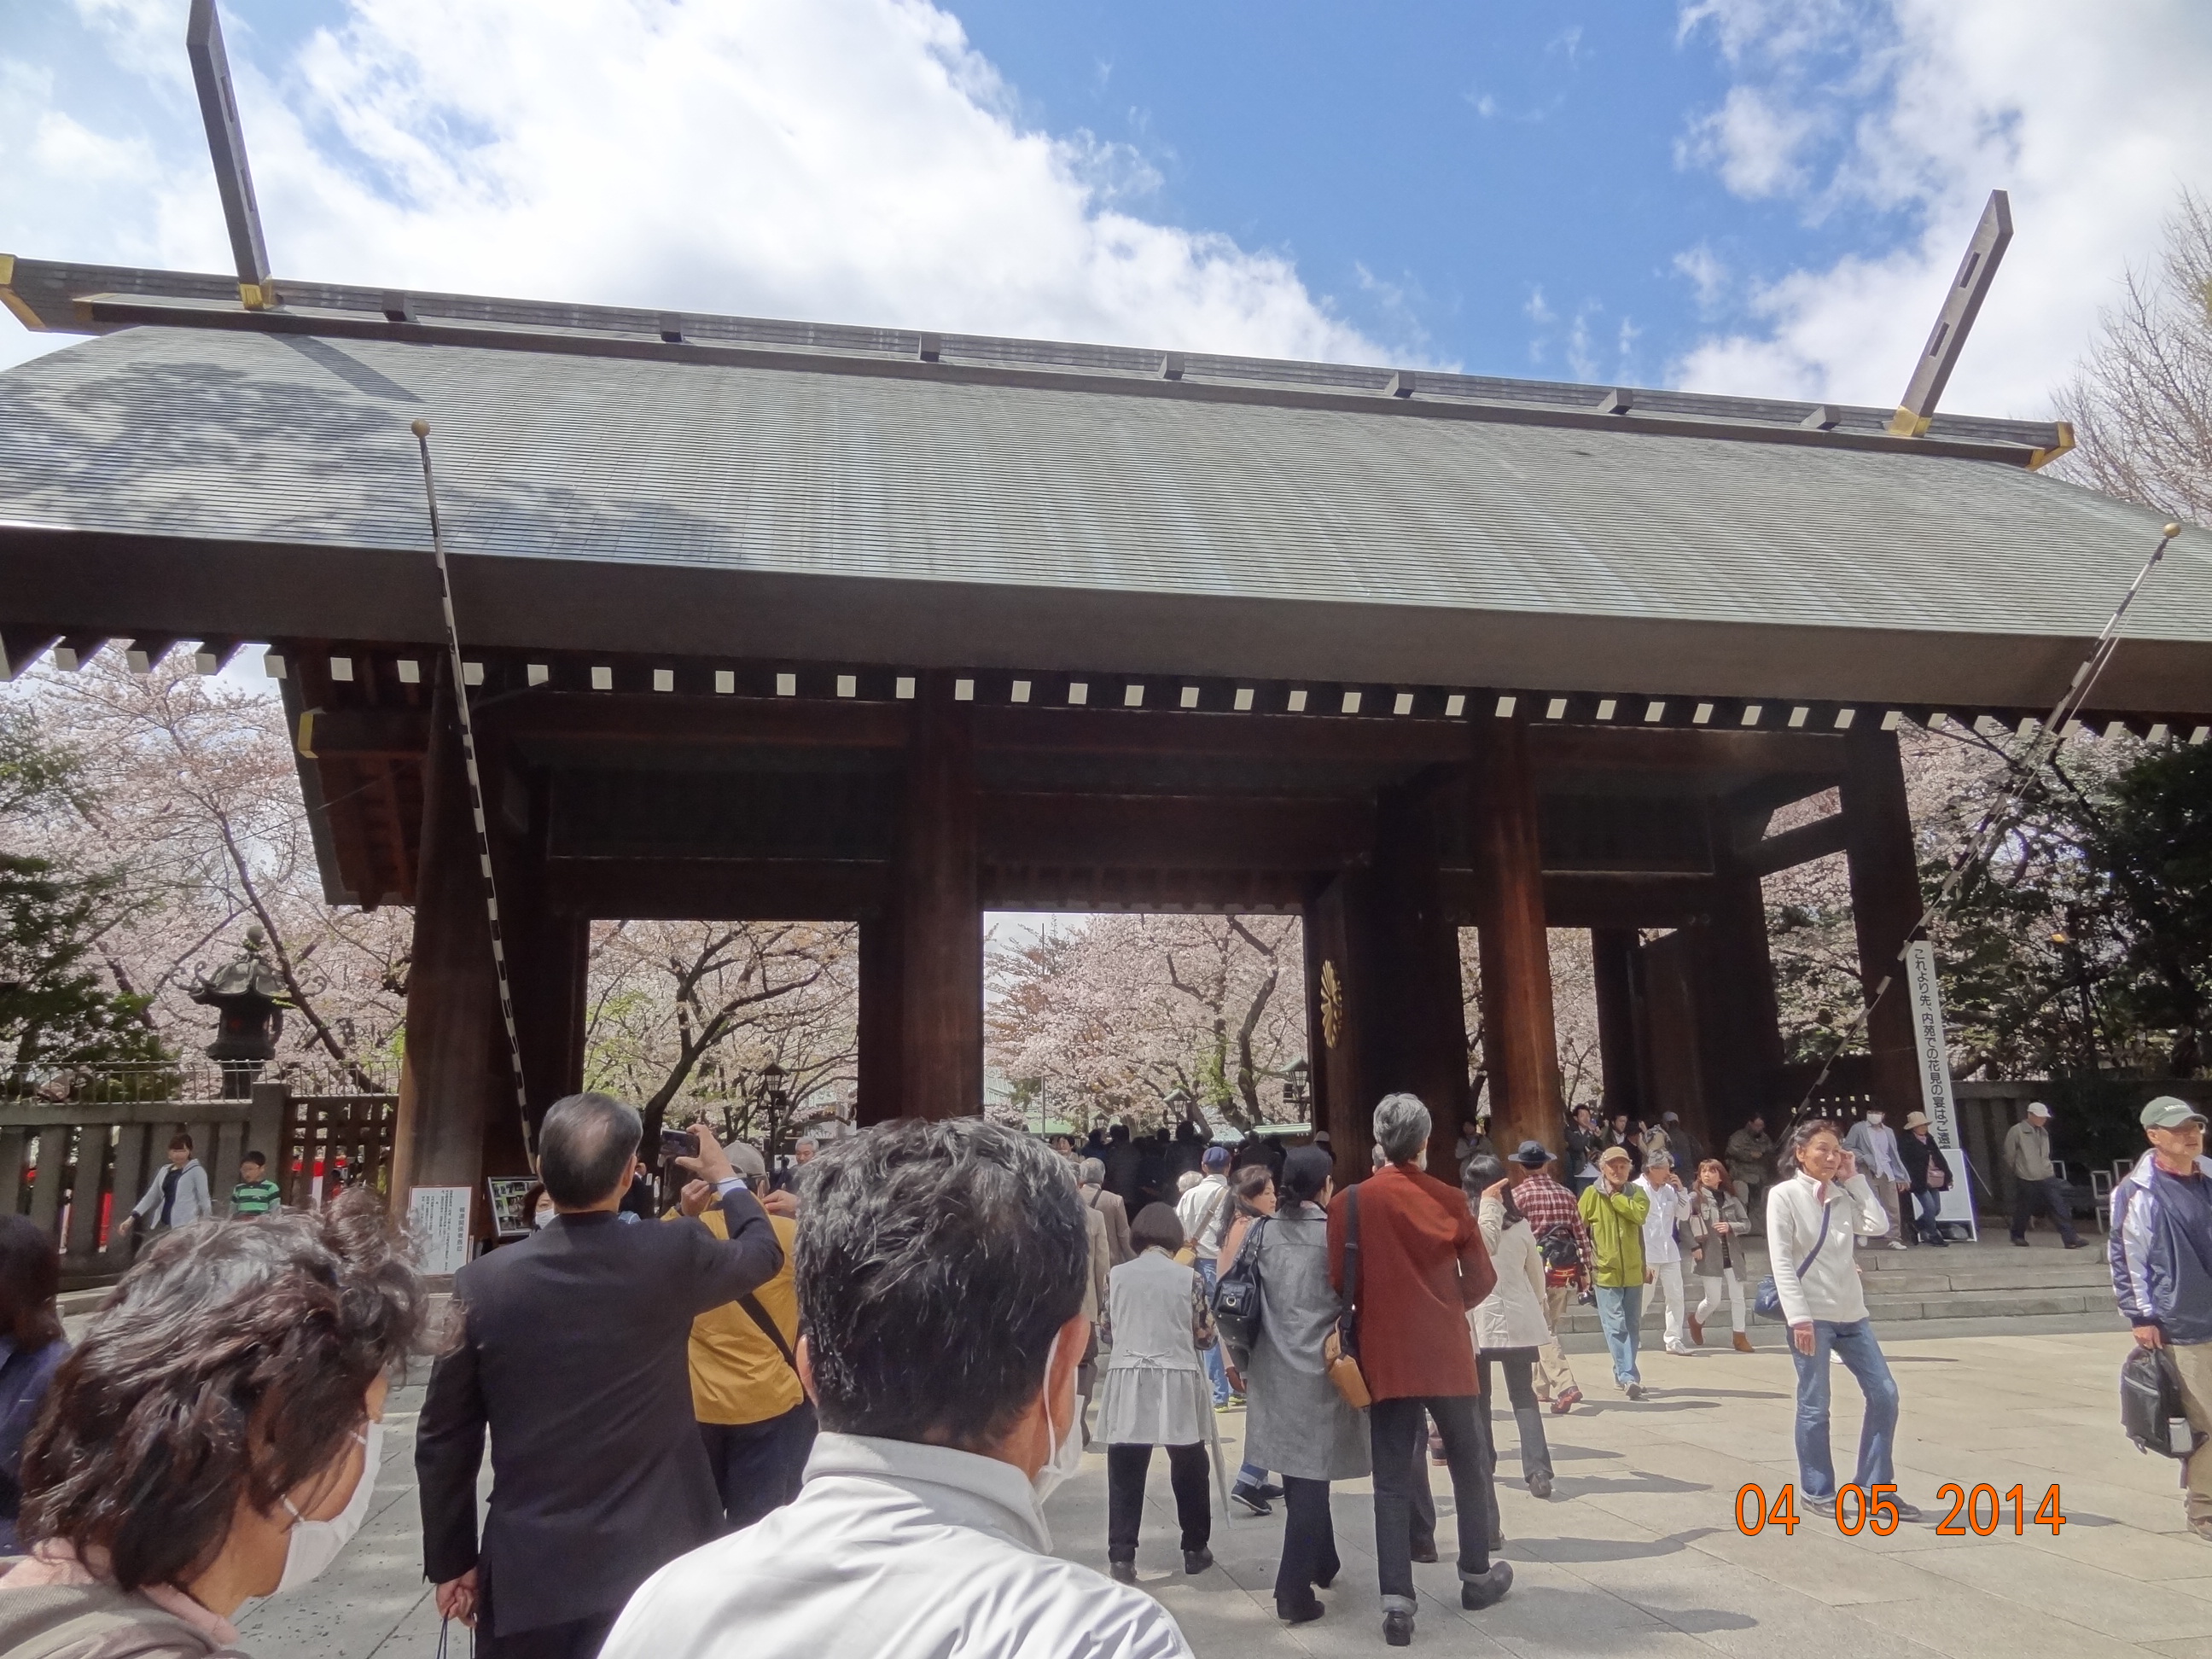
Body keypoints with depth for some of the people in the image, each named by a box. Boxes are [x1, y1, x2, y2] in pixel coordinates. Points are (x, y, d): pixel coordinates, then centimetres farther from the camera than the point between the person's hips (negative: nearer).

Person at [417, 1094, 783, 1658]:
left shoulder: (480, 1284, -9)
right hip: (654, 1561, 0)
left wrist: (452, 1561, 11)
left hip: (527, 1573, 1)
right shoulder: (674, 1254, -12)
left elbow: (444, 1441, -2)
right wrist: (726, 1177, 27)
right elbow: (763, 1250, 10)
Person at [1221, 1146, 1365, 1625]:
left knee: (1297, 1471, 18)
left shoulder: (1261, 1233, 2)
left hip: (1273, 1371, 4)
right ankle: (1294, 1591, 2)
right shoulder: (1334, 1233, -9)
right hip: (1321, 1370, -4)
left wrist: (1241, 1361, 14)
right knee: (1310, 1476, 2)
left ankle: (1322, 1564, 34)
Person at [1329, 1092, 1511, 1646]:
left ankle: (1396, 1602, 1)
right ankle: (1477, 1576, 32)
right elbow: (1481, 1280, 0)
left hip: (1386, 1358, -1)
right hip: (1447, 1355, 1)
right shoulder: (1449, 1200, -5)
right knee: (1468, 1467, 20)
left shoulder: (1351, 1203, -8)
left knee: (1392, 1483, 5)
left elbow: (1341, 1285, -6)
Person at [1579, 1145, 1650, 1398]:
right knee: (1616, 1326, -12)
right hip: (1605, 1271, -4)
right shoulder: (1592, 1195, -3)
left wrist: (1615, 1196, -12)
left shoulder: (1637, 1192, 6)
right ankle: (1629, 1377, -12)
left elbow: (1639, 1214, -15)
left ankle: (1623, 1373, 27)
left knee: (1632, 1326, 13)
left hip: (1633, 1271, 4)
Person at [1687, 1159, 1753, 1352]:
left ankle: (1740, 1337, 17)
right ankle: (1696, 1320, 30)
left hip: (1732, 1255, 4)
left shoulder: (1731, 1198, 8)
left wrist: (1730, 1226, -12)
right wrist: (1694, 1247, -20)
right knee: (1714, 1300, 0)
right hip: (1709, 1256, -4)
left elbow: (1747, 1224, 6)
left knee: (1737, 1297, 5)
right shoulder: (1695, 1197, -5)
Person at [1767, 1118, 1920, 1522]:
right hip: (1811, 1316, -6)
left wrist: (1854, 1178, -1)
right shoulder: (1785, 1195, -6)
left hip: (1851, 1313, 6)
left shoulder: (1843, 1195, 10)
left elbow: (1879, 1226, -5)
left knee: (1884, 1394, 5)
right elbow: (1781, 1261, -12)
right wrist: (1799, 1317, -19)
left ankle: (1876, 1487, 17)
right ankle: (1816, 1492, 14)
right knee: (1814, 1406, 0)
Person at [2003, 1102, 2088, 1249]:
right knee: (2024, 1210, 6)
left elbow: (2045, 1155, 21)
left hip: (2047, 1177, 5)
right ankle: (2018, 1236, 25)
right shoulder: (2016, 1131, -11)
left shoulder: (2043, 1132, 10)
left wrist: (2048, 1168, 14)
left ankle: (2070, 1239, -6)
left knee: (2060, 1207, -5)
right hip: (2026, 1179, -5)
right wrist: (2017, 1170, 6)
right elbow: (2009, 1155, -5)